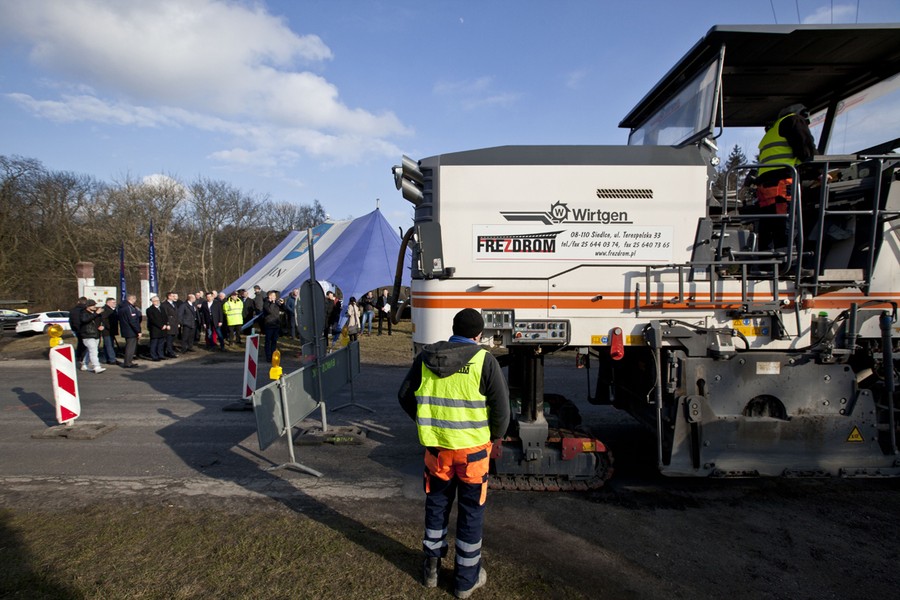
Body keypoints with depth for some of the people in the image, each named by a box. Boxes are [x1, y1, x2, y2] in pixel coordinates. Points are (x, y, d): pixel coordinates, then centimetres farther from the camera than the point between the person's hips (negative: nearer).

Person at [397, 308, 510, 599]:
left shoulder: (426, 357, -1)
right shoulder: (484, 360, -13)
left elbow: (405, 395, 4)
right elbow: (501, 406, -13)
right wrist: (496, 436, 4)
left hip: (436, 444, 3)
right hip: (472, 447, -3)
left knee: (436, 504, 21)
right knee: (471, 511, 13)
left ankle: (431, 567, 34)